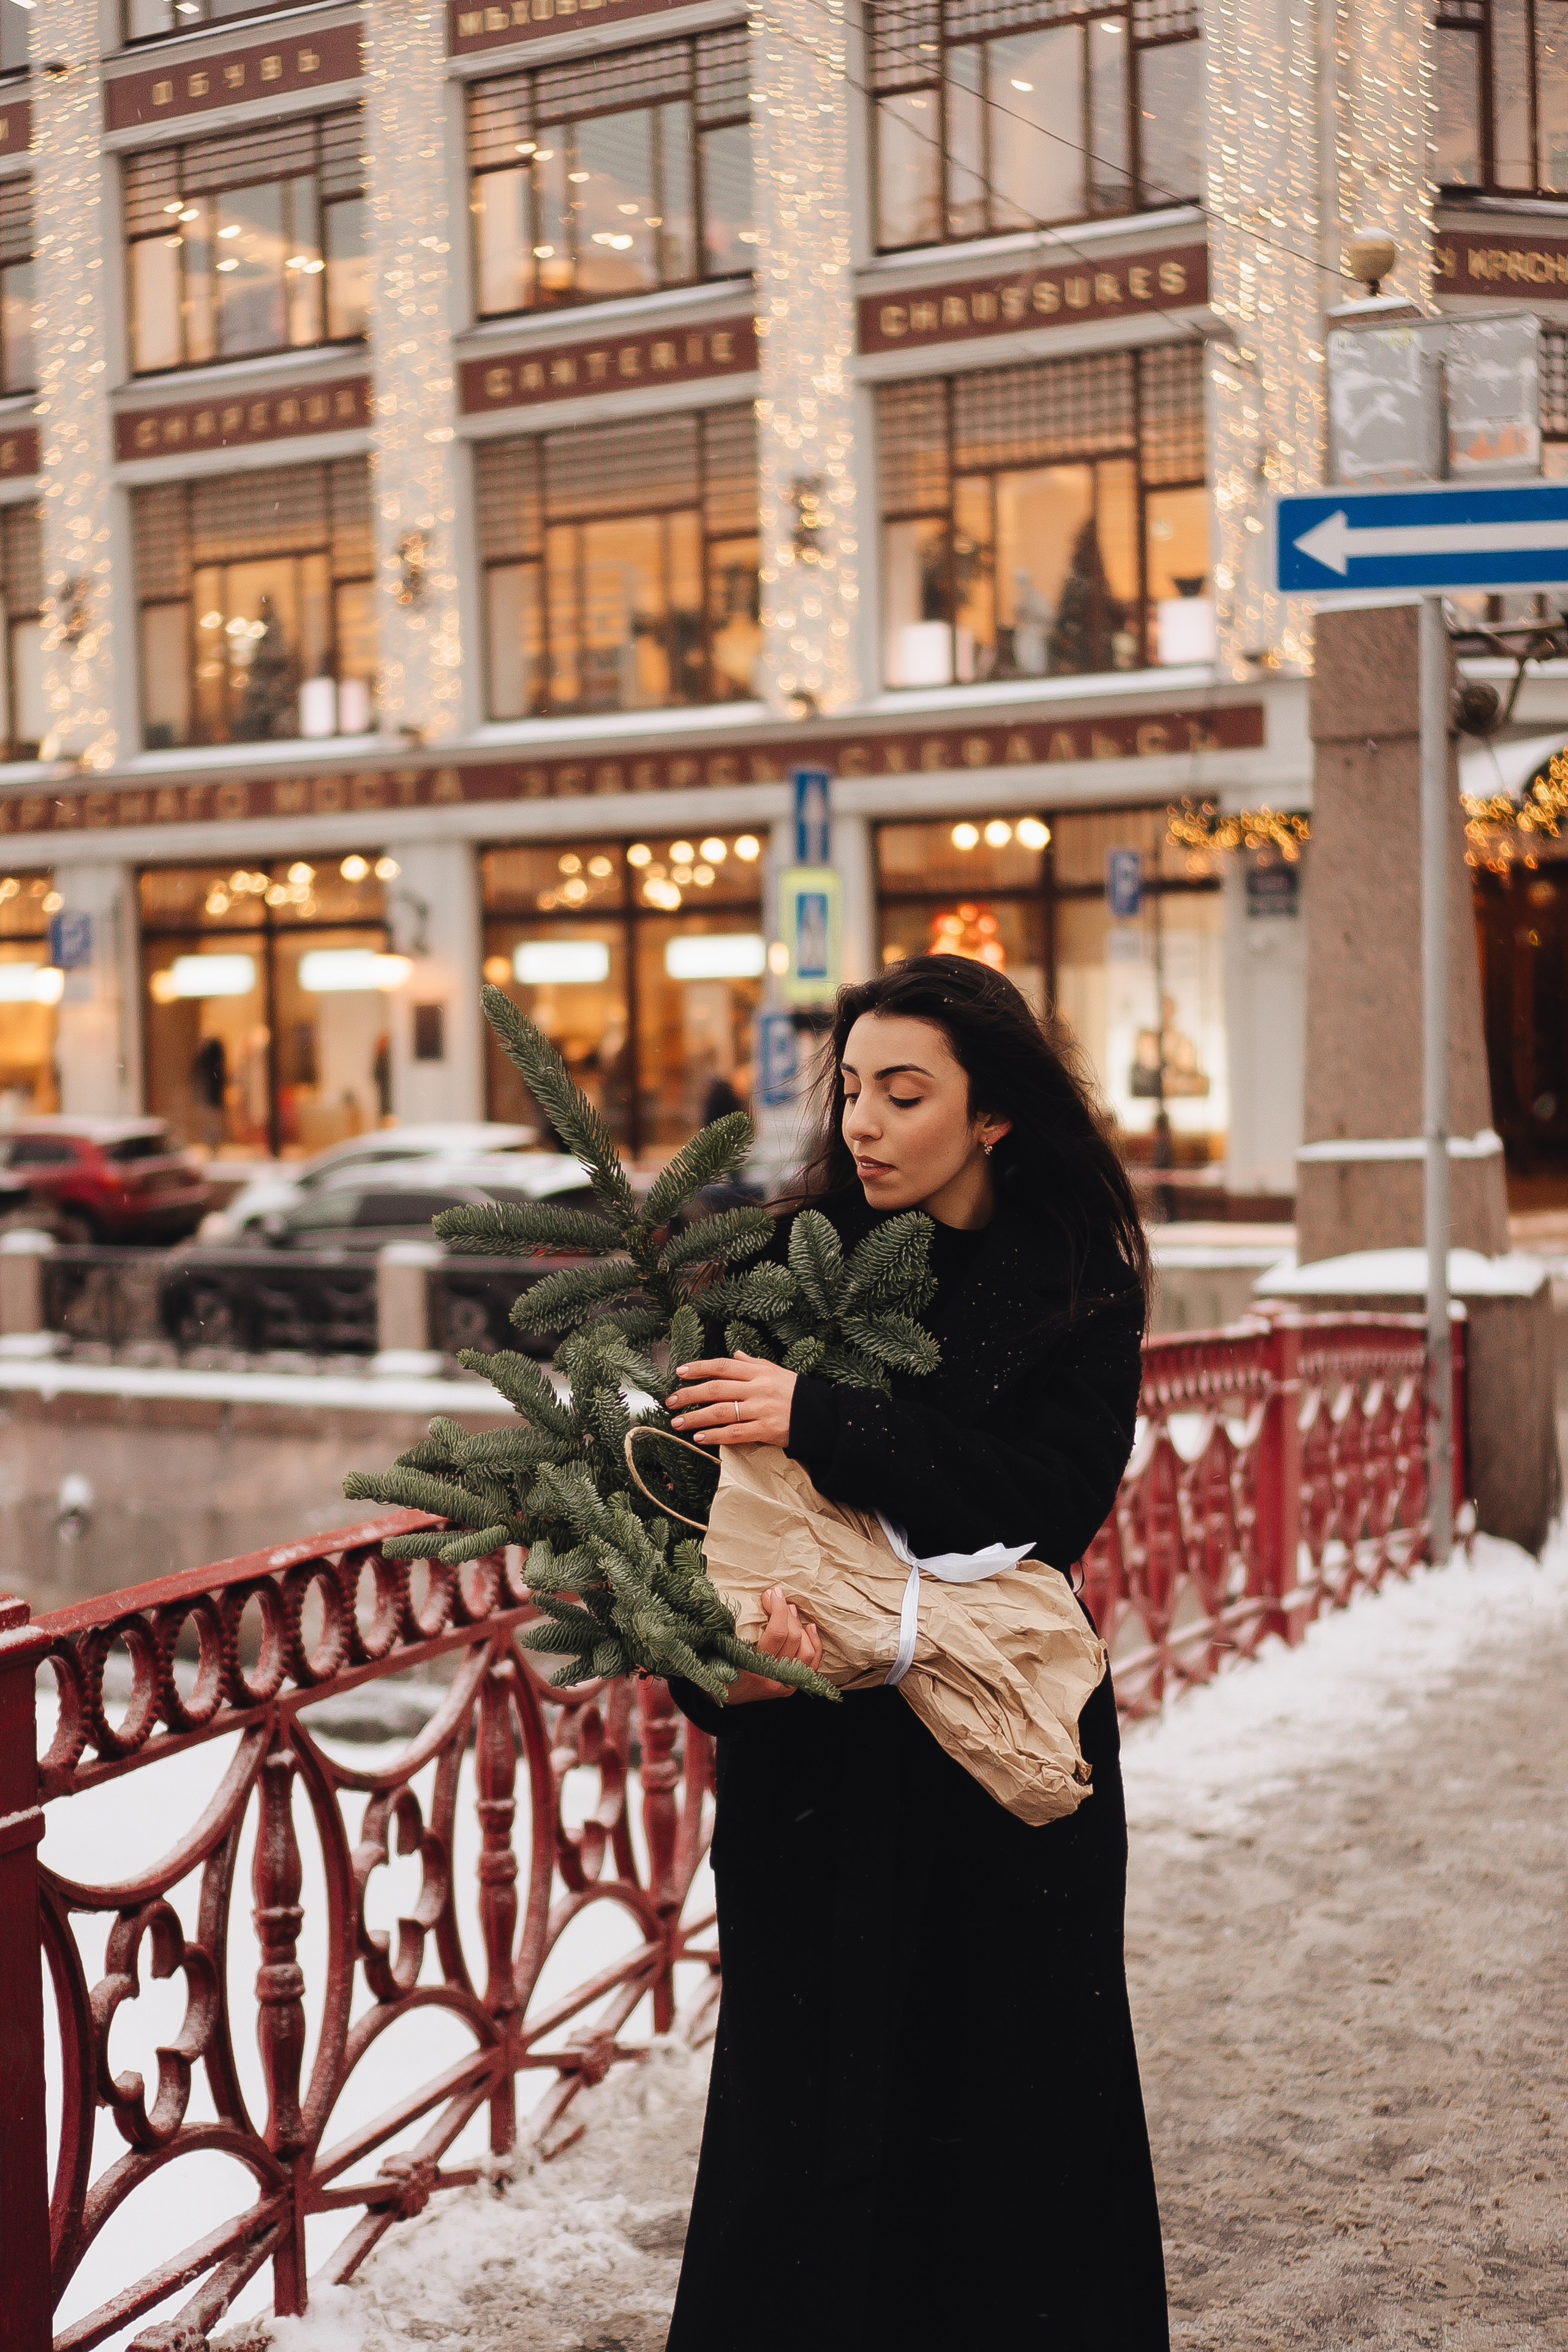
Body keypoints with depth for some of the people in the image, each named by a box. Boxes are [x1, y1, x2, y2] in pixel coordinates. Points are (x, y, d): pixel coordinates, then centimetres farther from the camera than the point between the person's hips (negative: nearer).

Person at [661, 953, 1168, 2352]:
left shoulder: (1078, 1288, -2)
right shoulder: (801, 1258, 1)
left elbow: (1047, 1501, -16)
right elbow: (703, 1462, -6)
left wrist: (821, 1420, -25)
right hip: (815, 1757, 1)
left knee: (1005, 2107, 6)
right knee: (809, 2089, 5)